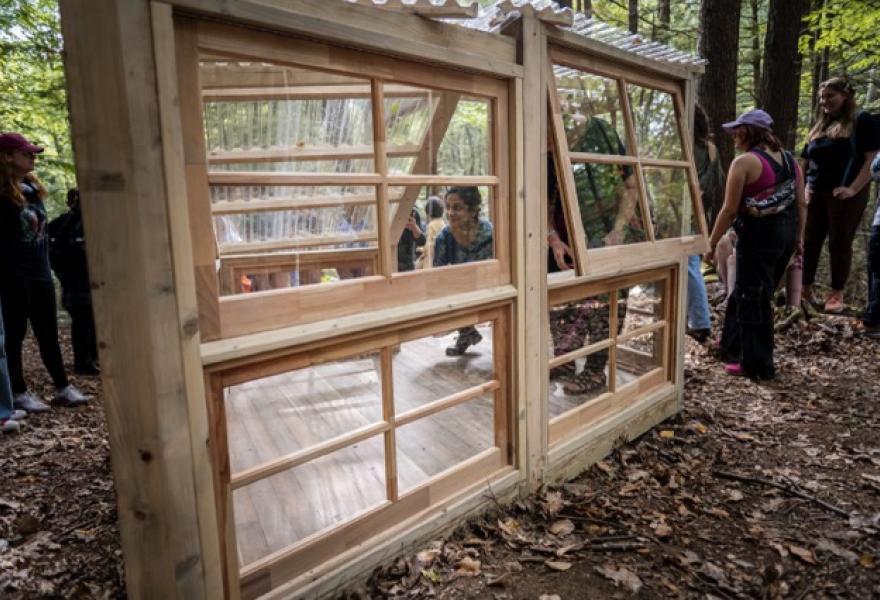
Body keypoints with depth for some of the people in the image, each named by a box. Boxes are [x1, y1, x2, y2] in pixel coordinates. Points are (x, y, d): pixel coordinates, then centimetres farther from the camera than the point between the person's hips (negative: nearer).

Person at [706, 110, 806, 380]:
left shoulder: (744, 162, -12)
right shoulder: (789, 159, 11)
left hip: (759, 234, -8)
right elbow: (801, 204, 12)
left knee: (752, 298, 2)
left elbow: (730, 210, -15)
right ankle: (732, 345, 34)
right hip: (786, 232, 8)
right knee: (746, 292, 20)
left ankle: (757, 365, 11)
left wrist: (711, 243, -7)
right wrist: (799, 238, 19)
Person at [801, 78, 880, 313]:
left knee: (840, 243, 0)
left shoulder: (861, 120, -1)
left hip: (844, 194, -5)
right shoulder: (819, 127, 16)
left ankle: (836, 294, 9)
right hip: (816, 194, 5)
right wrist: (806, 187, 4)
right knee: (809, 242, 6)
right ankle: (805, 288, 15)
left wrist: (853, 189, -18)